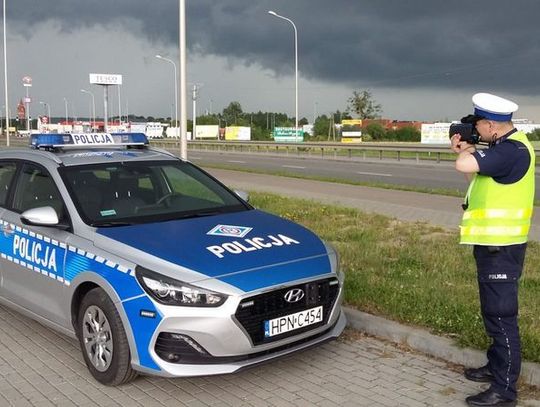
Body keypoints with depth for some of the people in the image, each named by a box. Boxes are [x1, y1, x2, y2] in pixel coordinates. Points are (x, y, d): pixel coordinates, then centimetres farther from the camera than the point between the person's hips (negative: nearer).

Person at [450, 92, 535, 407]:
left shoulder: (511, 149, -22)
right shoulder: (508, 146, 12)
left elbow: (464, 166, -33)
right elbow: (477, 172, 18)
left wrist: (470, 149, -11)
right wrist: (466, 149, 5)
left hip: (501, 247, -11)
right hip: (494, 243, 11)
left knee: (502, 316, -4)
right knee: (494, 312, 21)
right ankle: (497, 367, 36)